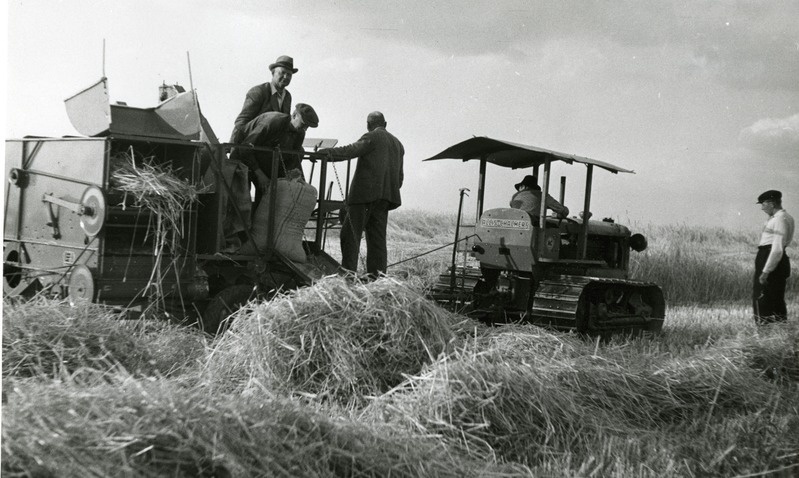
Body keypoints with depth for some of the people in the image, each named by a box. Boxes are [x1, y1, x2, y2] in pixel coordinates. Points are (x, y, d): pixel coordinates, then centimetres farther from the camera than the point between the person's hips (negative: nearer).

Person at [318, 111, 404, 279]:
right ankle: (376, 275, 3)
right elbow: (400, 177, 23)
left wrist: (325, 152, -20)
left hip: (365, 193, -7)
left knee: (351, 233, -4)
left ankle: (348, 272, -10)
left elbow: (351, 150, -18)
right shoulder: (398, 144, 22)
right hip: (386, 196, 7)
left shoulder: (372, 137, -2)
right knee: (377, 236, 7)